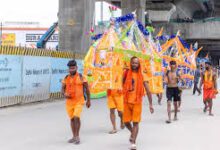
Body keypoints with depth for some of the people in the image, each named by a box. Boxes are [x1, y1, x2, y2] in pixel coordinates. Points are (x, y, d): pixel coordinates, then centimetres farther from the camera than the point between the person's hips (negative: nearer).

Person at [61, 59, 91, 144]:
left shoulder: (81, 77, -4)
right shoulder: (66, 78, 6)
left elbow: (87, 88, 2)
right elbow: (62, 89, 9)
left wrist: (88, 100, 3)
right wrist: (64, 94, -15)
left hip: (79, 101, -4)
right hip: (69, 101, 4)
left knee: (76, 117, -18)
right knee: (72, 119, 11)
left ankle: (77, 136, -6)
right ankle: (74, 136, 23)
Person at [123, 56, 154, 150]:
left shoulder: (142, 76, -2)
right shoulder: (126, 73, 0)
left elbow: (148, 91, -2)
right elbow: (123, 86, 6)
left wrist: (150, 104, -6)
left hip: (137, 102, -2)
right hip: (127, 101, 2)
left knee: (135, 122, -5)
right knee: (126, 121, 7)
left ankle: (133, 143, 0)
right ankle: (132, 133, 38)